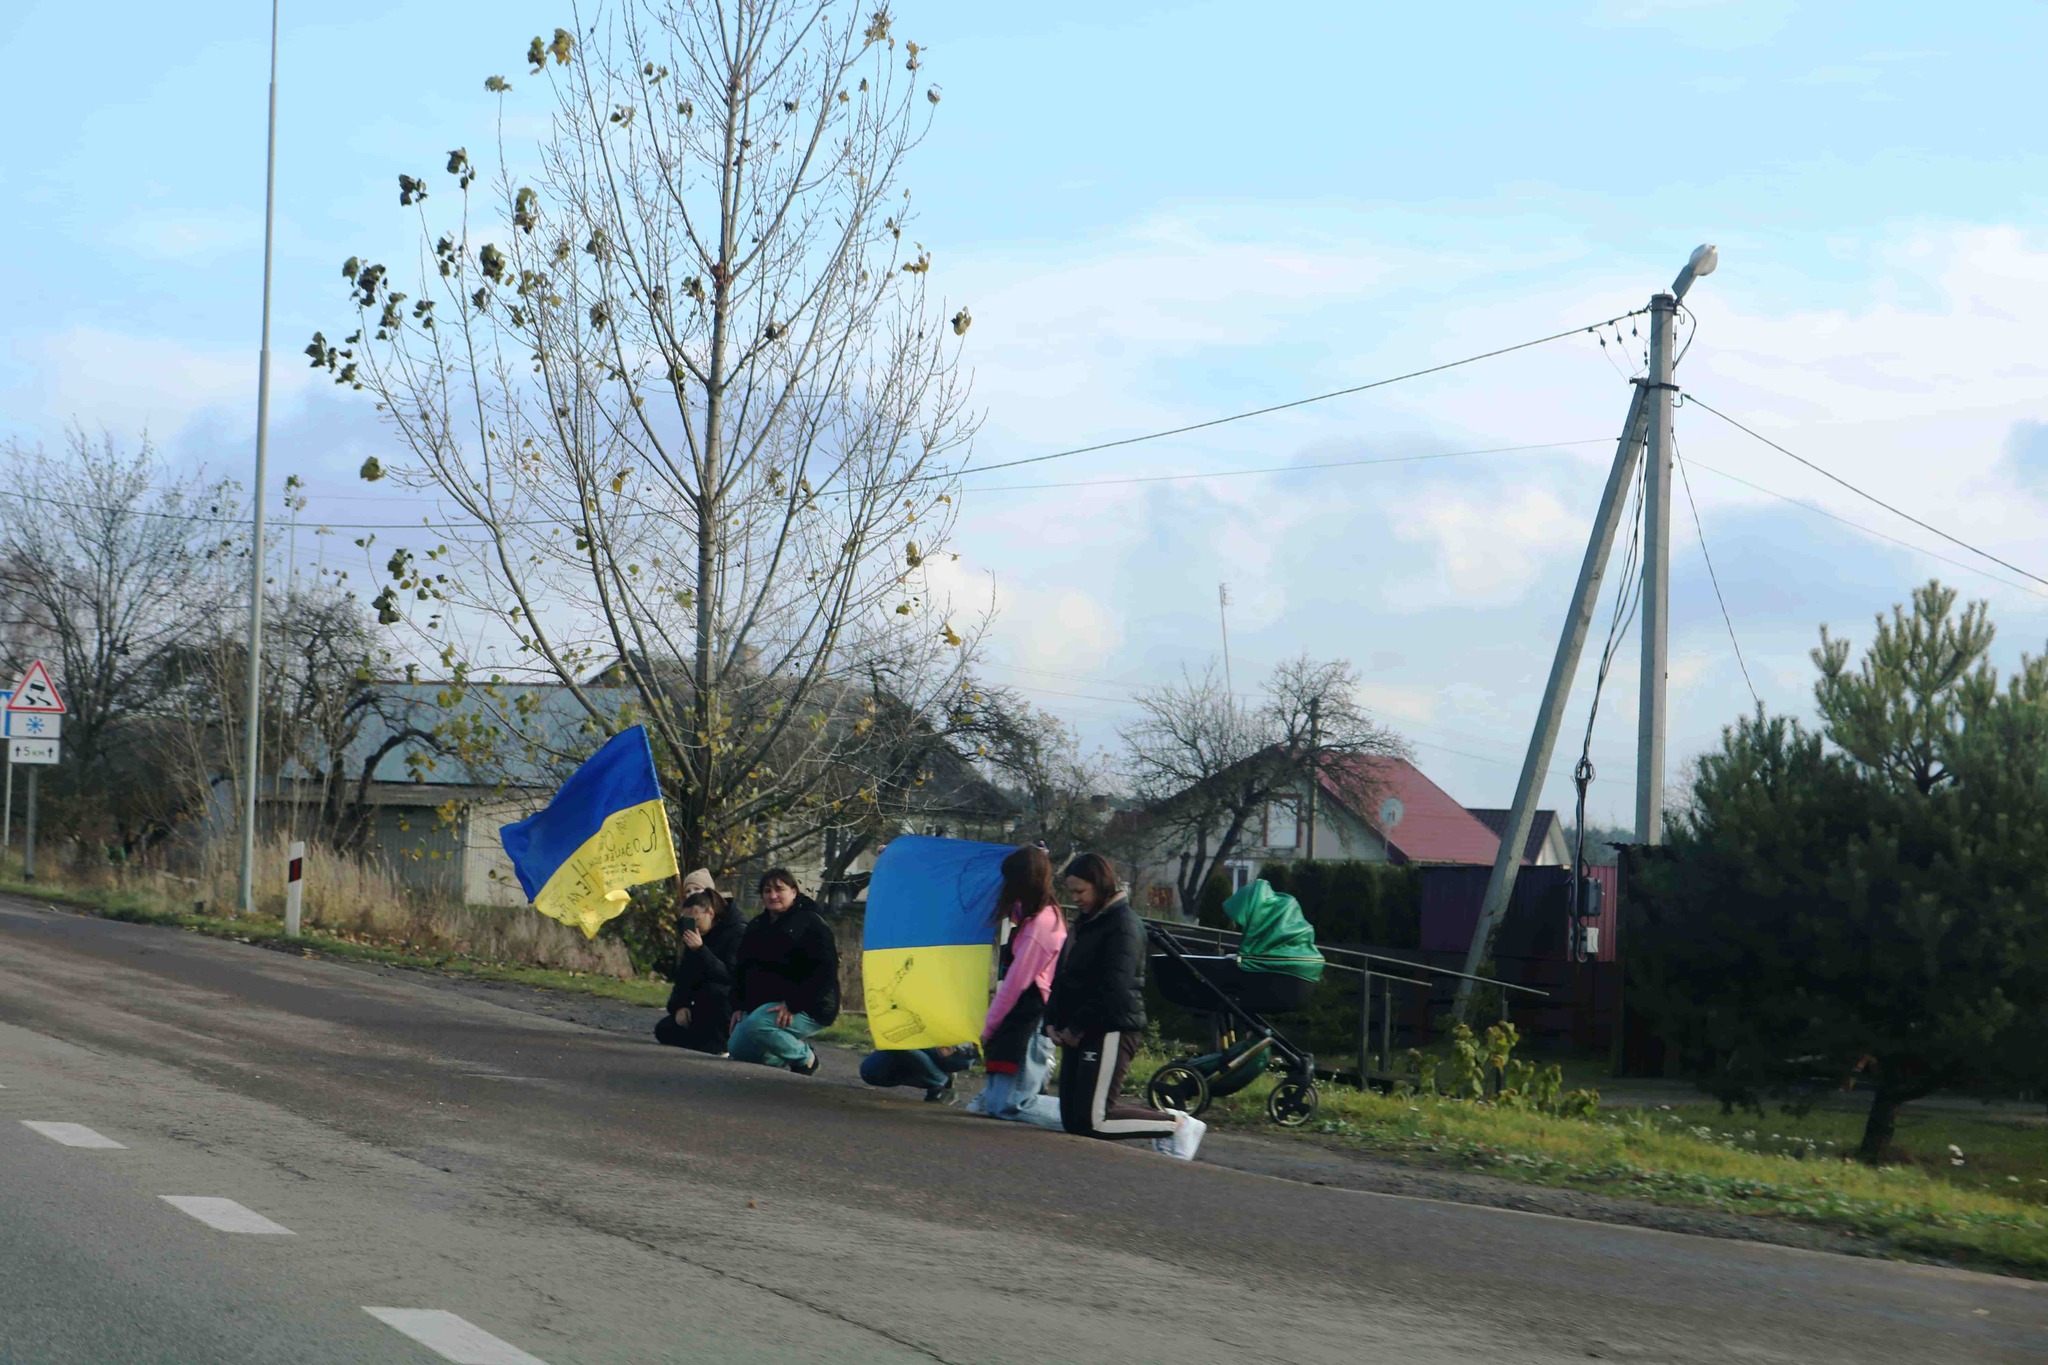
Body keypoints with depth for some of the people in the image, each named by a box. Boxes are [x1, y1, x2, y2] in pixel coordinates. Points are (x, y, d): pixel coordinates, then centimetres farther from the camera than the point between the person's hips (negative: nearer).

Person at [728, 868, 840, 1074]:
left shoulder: (811, 923, -9)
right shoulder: (756, 927, 17)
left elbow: (825, 971, -18)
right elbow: (741, 970, 22)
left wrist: (792, 1005, -25)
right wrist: (739, 1006, 6)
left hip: (808, 1009, -8)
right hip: (760, 1005, 8)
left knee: (756, 1025, -32)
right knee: (736, 1049, -6)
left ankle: (805, 1058, -10)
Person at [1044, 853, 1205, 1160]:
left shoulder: (1123, 925, -12)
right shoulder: (1084, 923, 18)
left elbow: (1114, 989, -19)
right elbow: (1063, 976, 20)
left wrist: (1077, 1028, -14)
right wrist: (1053, 1021, 5)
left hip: (1110, 1032, -10)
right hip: (1077, 1034, 10)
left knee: (1093, 1120, -15)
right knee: (1072, 1120, 7)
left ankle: (1178, 1125, -2)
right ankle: (1161, 1117, 16)